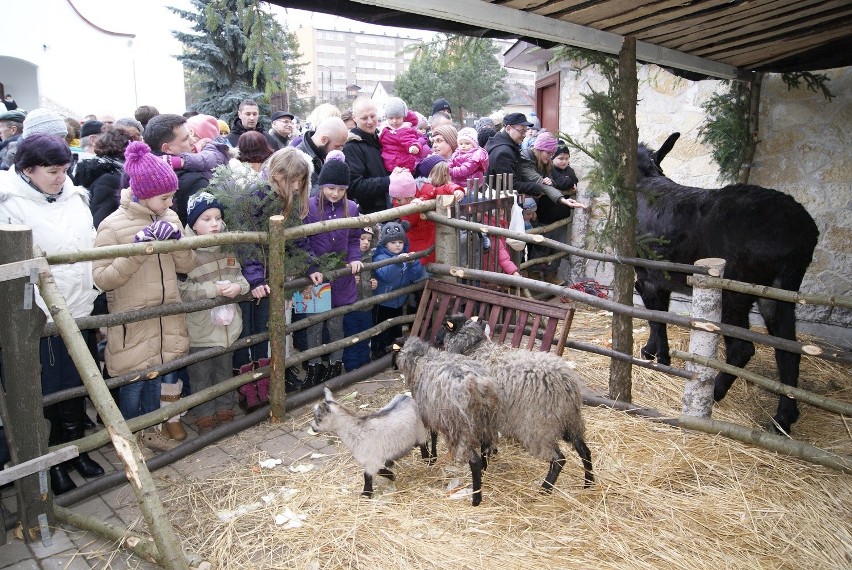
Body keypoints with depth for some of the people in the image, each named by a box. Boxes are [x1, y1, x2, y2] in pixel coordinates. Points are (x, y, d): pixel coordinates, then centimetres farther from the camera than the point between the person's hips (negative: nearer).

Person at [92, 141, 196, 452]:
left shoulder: (169, 218, 1)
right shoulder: (113, 225, -14)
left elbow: (186, 266, 5)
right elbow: (102, 279, -16)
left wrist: (177, 241, -15)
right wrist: (136, 249, -26)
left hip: (167, 317, 5)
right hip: (133, 320, -5)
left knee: (159, 373, 16)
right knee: (134, 380, 9)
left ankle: (150, 430, 35)